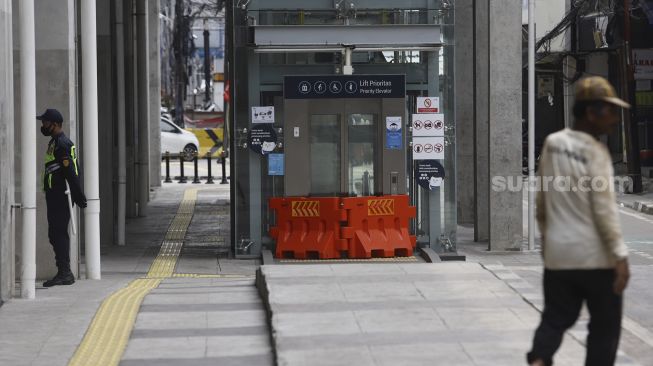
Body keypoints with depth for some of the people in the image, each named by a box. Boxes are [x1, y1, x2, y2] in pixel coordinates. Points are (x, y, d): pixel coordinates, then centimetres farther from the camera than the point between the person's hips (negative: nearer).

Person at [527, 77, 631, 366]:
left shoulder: (552, 143, 3)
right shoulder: (595, 152, -14)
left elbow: (541, 198, 10)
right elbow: (604, 209, -17)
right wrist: (620, 255, -14)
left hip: (558, 253, 6)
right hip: (596, 255, -5)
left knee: (556, 317, 12)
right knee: (605, 325, 8)